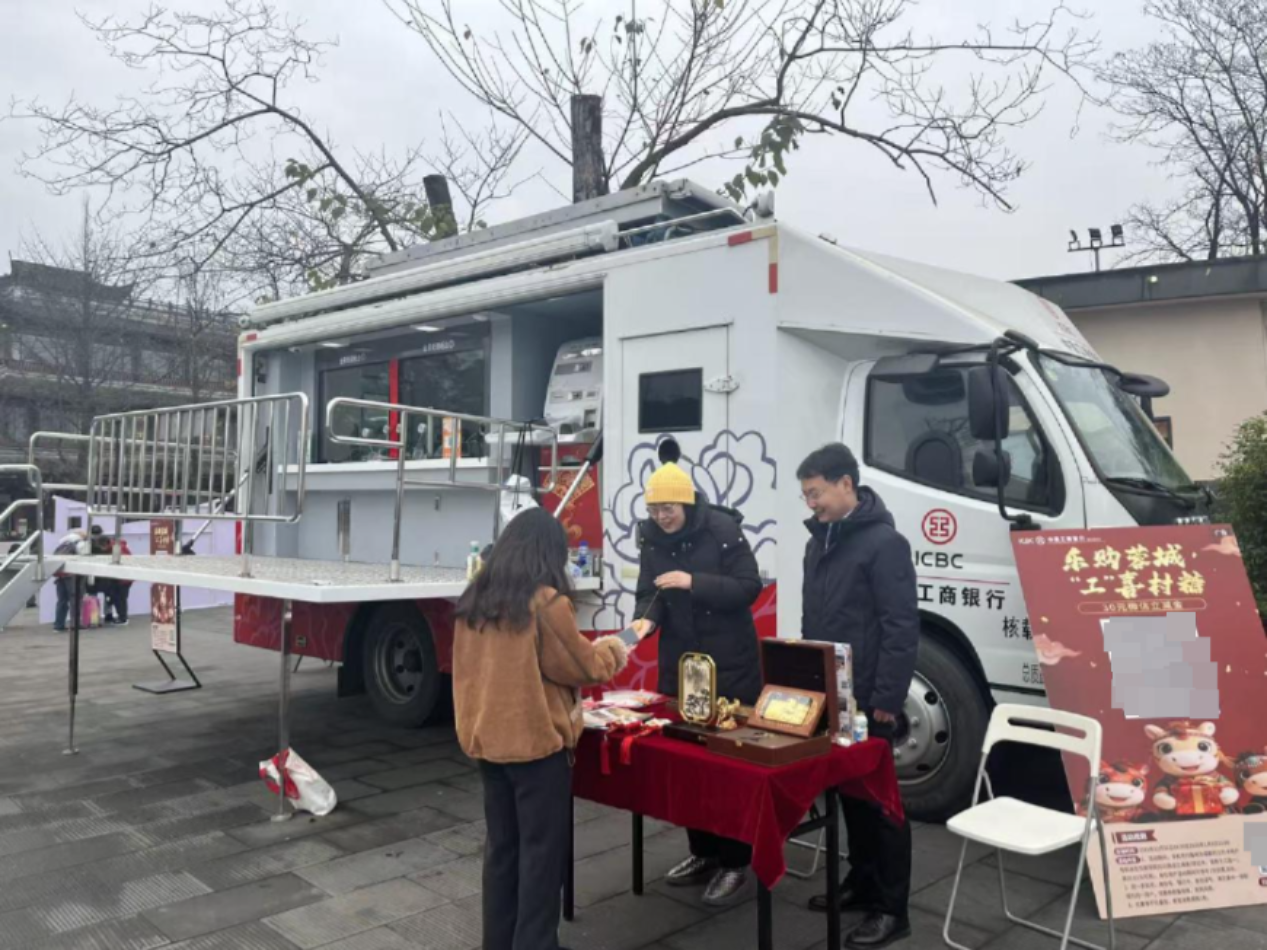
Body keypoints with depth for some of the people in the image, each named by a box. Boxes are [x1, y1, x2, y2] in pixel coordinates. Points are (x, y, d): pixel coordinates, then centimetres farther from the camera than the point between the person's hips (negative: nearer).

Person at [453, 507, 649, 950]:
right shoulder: (546, 602, -17)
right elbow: (582, 667, -8)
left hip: (487, 739, 7)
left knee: (501, 846, 18)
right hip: (536, 742, -7)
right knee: (542, 851, 7)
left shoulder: (474, 601, 3)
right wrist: (612, 651, 9)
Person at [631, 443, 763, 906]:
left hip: (731, 663, -6)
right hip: (678, 662, 6)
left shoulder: (723, 530, -14)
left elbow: (749, 588, -15)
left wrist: (694, 583, -24)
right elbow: (648, 592, 2)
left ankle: (735, 862, 13)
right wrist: (646, 618, -20)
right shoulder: (651, 538, 2)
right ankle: (703, 851, 28)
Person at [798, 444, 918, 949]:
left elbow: (902, 627, -18)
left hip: (866, 700, -8)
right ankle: (861, 883, 31)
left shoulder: (883, 542, -15)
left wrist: (887, 698, -18)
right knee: (847, 791, 16)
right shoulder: (820, 539, 11)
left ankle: (891, 908, 14)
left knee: (879, 796, 3)